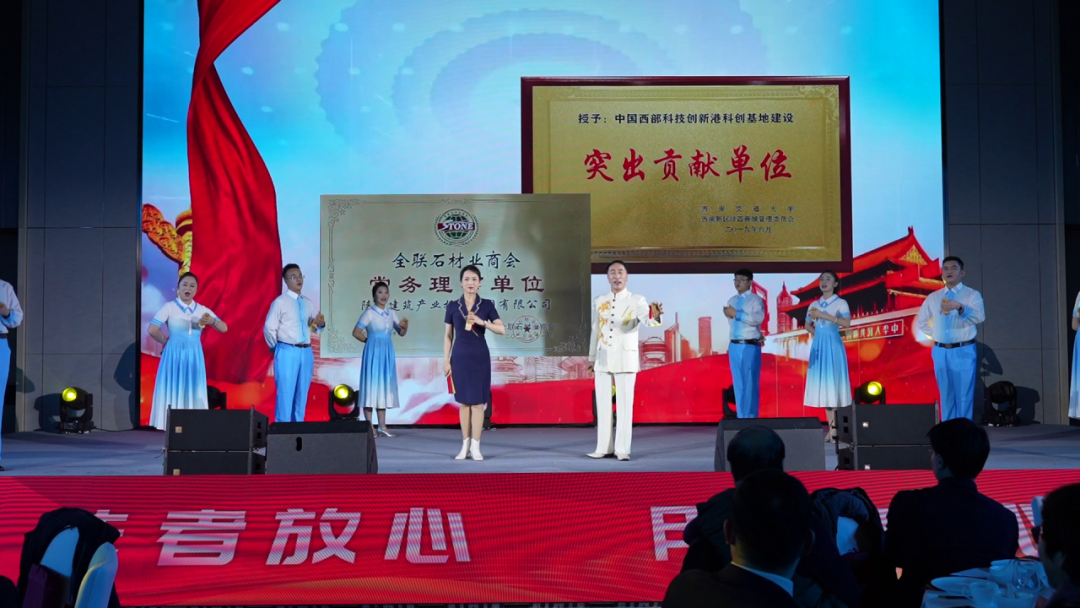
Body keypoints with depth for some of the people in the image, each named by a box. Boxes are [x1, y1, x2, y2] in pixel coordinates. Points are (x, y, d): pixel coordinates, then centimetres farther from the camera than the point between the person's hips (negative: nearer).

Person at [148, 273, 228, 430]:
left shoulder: (203, 310, 7)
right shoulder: (169, 307, -3)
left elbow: (224, 328, 2)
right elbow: (153, 330, -12)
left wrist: (212, 321, -17)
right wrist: (166, 342, 0)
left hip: (194, 357, 3)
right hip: (174, 356, -3)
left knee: (193, 394, 3)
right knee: (173, 392, -3)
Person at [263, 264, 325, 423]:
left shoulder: (308, 303, 13)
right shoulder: (280, 302, -6)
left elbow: (316, 326, 14)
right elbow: (269, 328, -8)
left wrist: (321, 324, -8)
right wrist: (276, 348, -1)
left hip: (306, 352, 6)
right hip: (287, 352, -6)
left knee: (302, 393, 9)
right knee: (286, 392, -4)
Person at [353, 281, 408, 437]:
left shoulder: (391, 314, 9)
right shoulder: (369, 313, -8)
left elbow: (401, 333, 11)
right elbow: (356, 332, -10)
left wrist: (405, 327, -9)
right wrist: (369, 340, -1)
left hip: (387, 353, 6)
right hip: (373, 352, -6)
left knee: (384, 386, 9)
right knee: (371, 385, -3)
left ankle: (382, 426, 14)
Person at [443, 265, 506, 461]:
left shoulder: (487, 305, 1)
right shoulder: (453, 306, 3)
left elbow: (502, 330, -4)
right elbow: (448, 336, 6)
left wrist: (482, 322, -17)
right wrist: (446, 360, 1)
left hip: (480, 357, -1)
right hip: (460, 357, 1)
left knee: (478, 401, -2)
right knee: (464, 402, 5)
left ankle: (476, 447, 3)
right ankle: (465, 445, 11)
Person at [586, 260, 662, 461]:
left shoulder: (636, 300, -2)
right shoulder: (599, 302, 9)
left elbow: (646, 320, -21)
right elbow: (595, 331, 14)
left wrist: (654, 315, -44)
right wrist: (591, 357, 15)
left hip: (626, 357, -4)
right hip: (603, 358, 4)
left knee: (625, 404, -5)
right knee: (603, 404, 5)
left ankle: (622, 449, -2)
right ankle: (604, 447, 12)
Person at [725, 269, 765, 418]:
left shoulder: (756, 300, -4)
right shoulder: (732, 301, 15)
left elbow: (758, 318, -20)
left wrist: (736, 313, -19)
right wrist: (729, 314, -6)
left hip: (750, 346, -6)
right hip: (734, 345, 6)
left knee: (750, 384, -6)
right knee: (738, 384, 10)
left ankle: (750, 419, -1)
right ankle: (741, 418, 16)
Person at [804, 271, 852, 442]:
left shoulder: (841, 303, -2)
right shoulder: (814, 305, 13)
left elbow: (847, 323, -16)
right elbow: (807, 325, 22)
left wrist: (825, 316, -19)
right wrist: (814, 331, 2)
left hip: (833, 346, -5)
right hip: (819, 347, 5)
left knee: (833, 384, -9)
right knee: (822, 385, 3)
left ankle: (835, 429, -10)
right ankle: (830, 428, 6)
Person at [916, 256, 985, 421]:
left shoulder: (972, 294, -4)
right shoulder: (933, 297, 10)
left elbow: (980, 317, -22)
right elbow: (921, 321, 21)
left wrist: (960, 307, -38)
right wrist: (935, 334, 8)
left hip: (964, 351, -4)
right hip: (940, 351, 4)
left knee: (964, 395, -2)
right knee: (946, 395, 10)